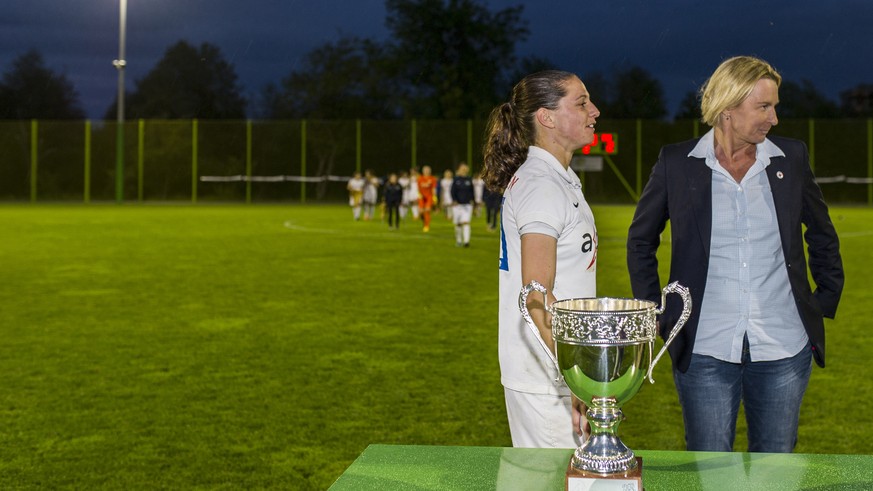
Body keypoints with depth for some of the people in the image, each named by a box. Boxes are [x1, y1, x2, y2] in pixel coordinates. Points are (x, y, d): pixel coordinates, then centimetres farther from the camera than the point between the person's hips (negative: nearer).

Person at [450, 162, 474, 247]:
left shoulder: (469, 180, 6)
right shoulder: (456, 179, 0)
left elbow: (472, 191, 12)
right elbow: (453, 191, -1)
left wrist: (471, 200, 4)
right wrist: (454, 201, -10)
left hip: (467, 204, 0)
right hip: (457, 205, 0)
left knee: (466, 222, -12)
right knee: (458, 224, 7)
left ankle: (466, 241, -18)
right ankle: (458, 241, 22)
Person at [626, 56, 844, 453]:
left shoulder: (791, 159, 4)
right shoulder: (676, 163, -2)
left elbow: (822, 236, 18)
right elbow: (640, 241, 10)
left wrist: (826, 301, 13)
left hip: (784, 350, 2)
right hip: (705, 350, -2)